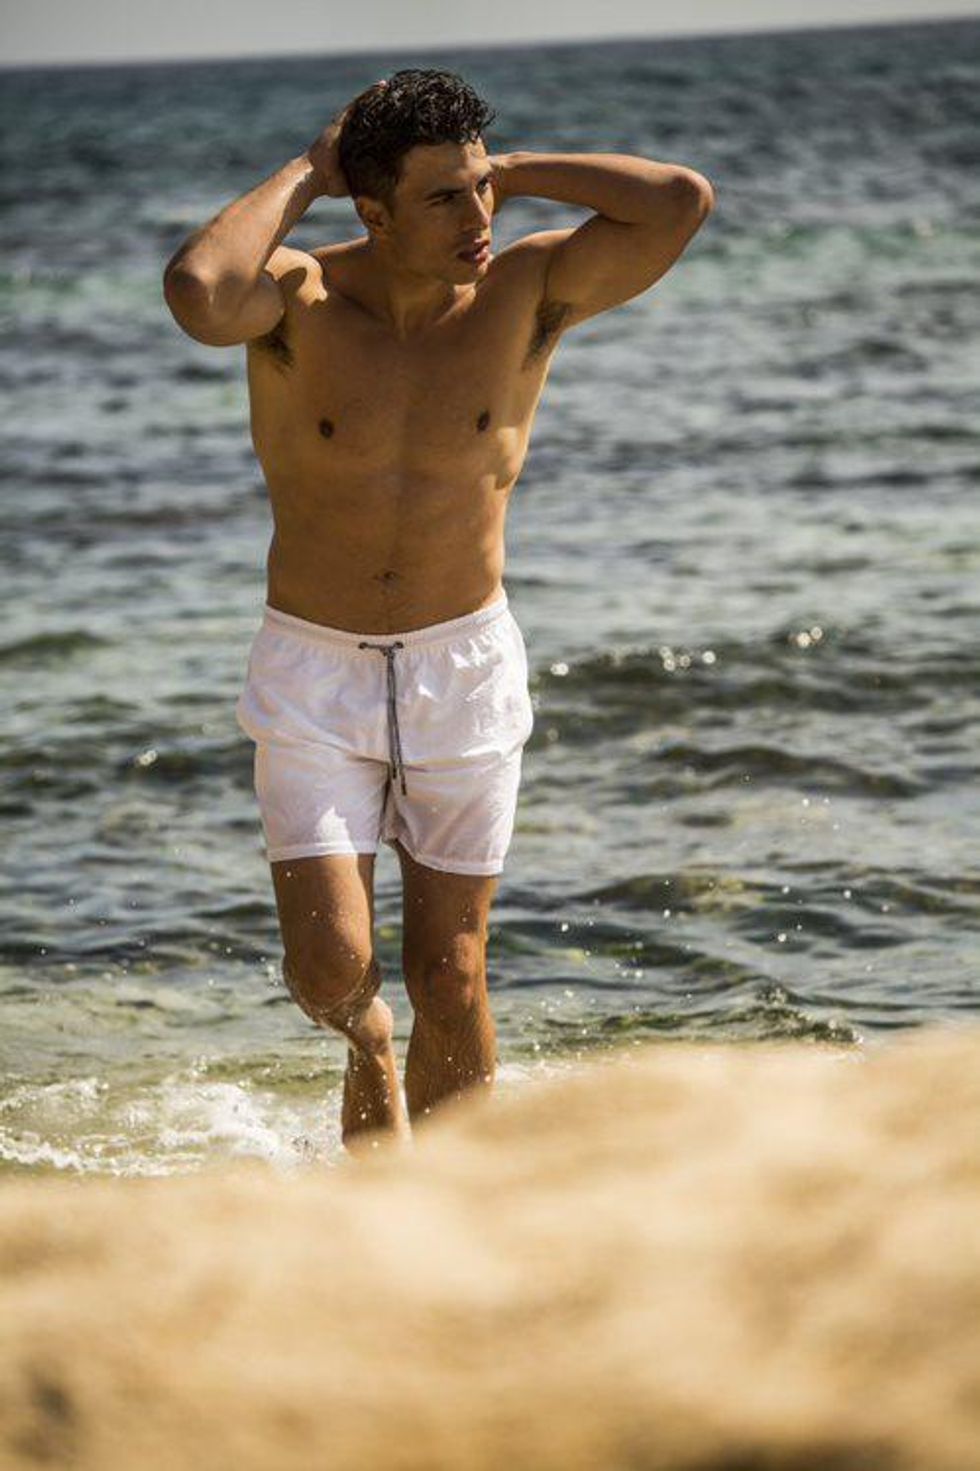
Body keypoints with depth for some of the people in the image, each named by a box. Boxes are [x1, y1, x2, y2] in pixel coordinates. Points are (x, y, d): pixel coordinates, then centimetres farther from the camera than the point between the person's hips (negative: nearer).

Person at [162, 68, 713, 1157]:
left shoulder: (524, 293, -8)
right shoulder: (297, 301, -12)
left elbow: (681, 201, -20)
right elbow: (196, 292, -36)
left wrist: (512, 172, -12)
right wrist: (303, 176, -21)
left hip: (465, 669, 1)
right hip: (313, 671, -1)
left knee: (451, 982, 4)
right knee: (329, 964, -11)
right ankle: (368, 1048, 26)